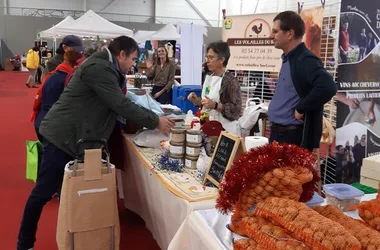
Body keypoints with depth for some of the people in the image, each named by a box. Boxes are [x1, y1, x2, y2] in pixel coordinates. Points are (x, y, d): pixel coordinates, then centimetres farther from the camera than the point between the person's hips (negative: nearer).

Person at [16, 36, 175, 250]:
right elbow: (121, 105, -24)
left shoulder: (105, 67, 12)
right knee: (44, 192, 1)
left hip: (73, 135, 10)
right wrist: (155, 122, -16)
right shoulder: (99, 68, -20)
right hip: (64, 135, -10)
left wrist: (152, 117, 7)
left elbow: (116, 104, 14)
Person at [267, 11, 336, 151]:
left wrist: (301, 109, -21)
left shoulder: (305, 60, -17)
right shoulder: (288, 59, 11)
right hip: (278, 133, 9)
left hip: (293, 137, -9)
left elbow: (327, 87, -32)